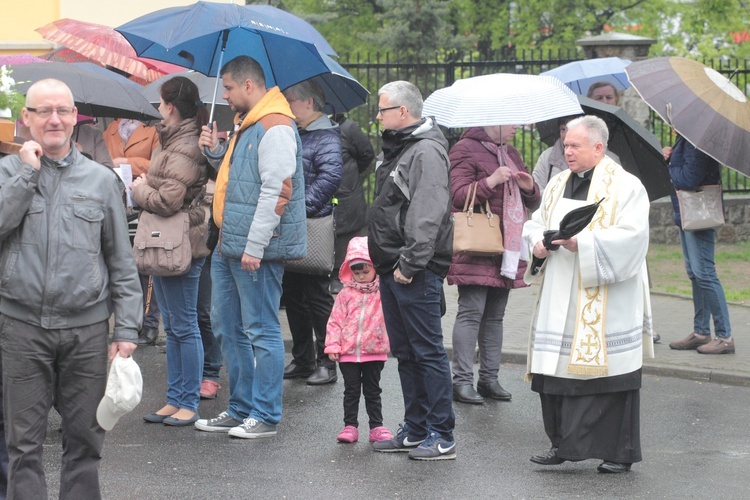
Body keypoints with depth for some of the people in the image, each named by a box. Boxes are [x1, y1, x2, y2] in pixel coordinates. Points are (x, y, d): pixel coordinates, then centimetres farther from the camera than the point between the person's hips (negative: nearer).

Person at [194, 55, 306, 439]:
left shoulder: (274, 128, -15)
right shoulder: (246, 124, 17)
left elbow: (277, 191, -21)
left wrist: (254, 247, -22)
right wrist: (217, 152, 10)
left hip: (256, 249, -11)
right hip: (228, 247, 11)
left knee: (261, 331, -3)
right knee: (227, 328, 15)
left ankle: (265, 415, 4)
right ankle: (240, 409, 24)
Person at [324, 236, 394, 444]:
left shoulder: (383, 293, -1)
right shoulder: (346, 294, 1)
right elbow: (336, 320, 2)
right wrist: (332, 345, -4)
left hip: (374, 352, -1)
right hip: (348, 352, 1)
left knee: (372, 391, 9)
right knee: (351, 391, 7)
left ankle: (377, 427, 15)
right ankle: (350, 426, 12)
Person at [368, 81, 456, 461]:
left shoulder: (426, 151, -13)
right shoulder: (395, 149, 19)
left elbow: (428, 215, -21)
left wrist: (410, 263, -22)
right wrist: (382, 259, 17)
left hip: (416, 272, -10)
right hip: (392, 269, 10)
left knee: (427, 351, -7)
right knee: (405, 353, 14)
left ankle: (441, 436, -4)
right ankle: (416, 430, 22)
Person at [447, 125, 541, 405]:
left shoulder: (510, 153, 21)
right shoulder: (466, 150, -3)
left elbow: (532, 203, 24)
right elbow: (458, 195, -13)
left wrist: (529, 188, 2)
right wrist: (491, 182, -21)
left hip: (506, 250, 7)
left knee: (495, 315, 8)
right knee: (471, 312, -10)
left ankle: (489, 378, 11)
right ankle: (462, 381, -8)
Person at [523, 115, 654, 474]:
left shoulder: (625, 187, -5)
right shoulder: (557, 185, 16)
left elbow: (632, 236, -15)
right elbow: (535, 221, 22)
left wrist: (583, 244, -23)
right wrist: (538, 242, -2)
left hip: (606, 302, -6)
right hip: (562, 300, 6)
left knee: (609, 373, -4)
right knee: (557, 371, 2)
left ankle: (619, 452, 4)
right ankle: (564, 444, 12)